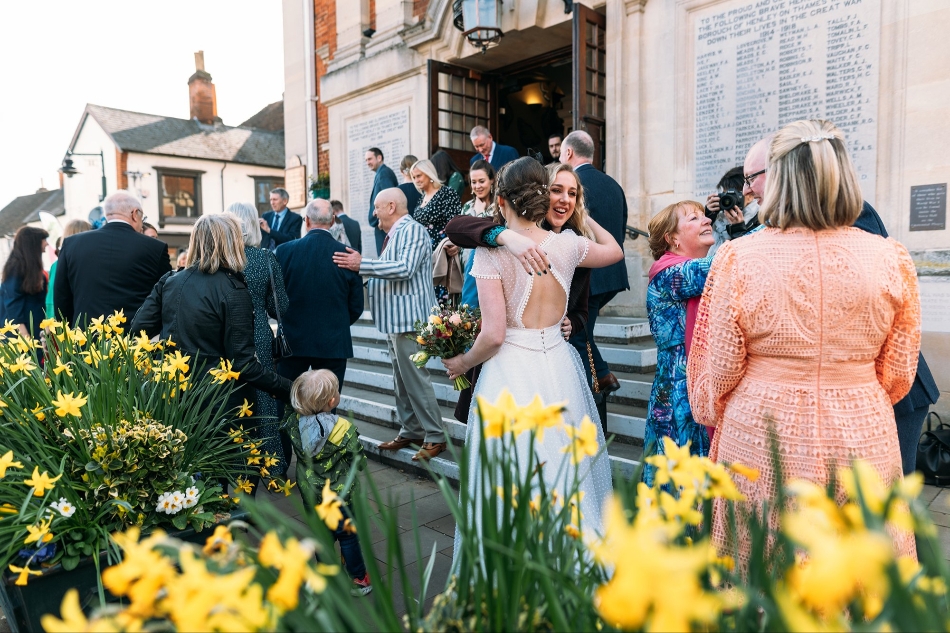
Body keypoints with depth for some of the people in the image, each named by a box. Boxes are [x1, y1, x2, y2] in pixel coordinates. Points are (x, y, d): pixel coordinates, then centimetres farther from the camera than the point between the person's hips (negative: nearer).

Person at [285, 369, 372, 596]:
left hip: (311, 496, 4)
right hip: (340, 496, -4)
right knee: (348, 537, 12)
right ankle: (358, 580, 25)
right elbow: (360, 462, -14)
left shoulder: (295, 425, -14)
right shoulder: (343, 429, -25)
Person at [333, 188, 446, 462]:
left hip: (409, 318, -10)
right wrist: (362, 268, 15)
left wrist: (362, 265, -24)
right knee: (401, 380, 14)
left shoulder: (412, 230, -12)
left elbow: (405, 268, -25)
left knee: (415, 379, -6)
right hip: (395, 319, 10)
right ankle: (410, 431, 23)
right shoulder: (395, 233, 18)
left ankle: (435, 437, 3)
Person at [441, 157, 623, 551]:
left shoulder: (492, 252, -12)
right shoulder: (566, 245, -1)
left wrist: (463, 363, 2)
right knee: (565, 466, 19)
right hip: (559, 366, 4)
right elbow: (614, 251, 21)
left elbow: (493, 334, -16)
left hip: (510, 370, -4)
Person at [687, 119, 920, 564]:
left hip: (760, 440, -2)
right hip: (863, 440, 2)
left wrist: (710, 417, 16)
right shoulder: (891, 260, -4)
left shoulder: (739, 258, -12)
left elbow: (717, 373, -5)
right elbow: (897, 376, 6)